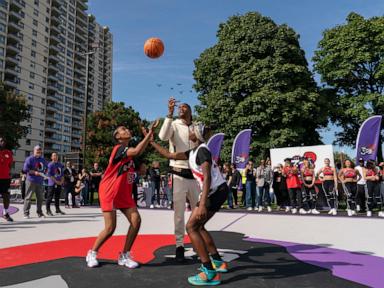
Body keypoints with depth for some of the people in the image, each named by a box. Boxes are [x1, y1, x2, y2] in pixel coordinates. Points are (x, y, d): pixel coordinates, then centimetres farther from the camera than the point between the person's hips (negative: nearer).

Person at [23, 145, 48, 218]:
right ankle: (26, 213, 4)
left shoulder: (43, 160, 14)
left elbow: (46, 167, 28)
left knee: (40, 197, 8)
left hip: (40, 181, 6)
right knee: (28, 197, -3)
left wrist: (44, 174, 12)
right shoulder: (29, 159, -4)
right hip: (31, 181, -5)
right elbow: (25, 169, -11)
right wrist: (34, 172, -20)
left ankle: (39, 212, 17)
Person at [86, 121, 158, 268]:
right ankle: (92, 253, 19)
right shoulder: (119, 148, -15)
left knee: (136, 220, -6)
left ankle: (124, 256, 6)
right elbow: (137, 151, -32)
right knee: (110, 228, -7)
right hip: (109, 192, -8)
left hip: (124, 193, 8)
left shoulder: (128, 151, 12)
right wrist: (149, 133, -29)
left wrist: (148, 137, 6)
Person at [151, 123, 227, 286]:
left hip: (217, 191, -10)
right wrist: (151, 142, 26)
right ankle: (218, 262, 24)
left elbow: (207, 178, -25)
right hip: (216, 192, 10)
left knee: (191, 227, -8)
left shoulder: (202, 150, -15)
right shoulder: (193, 153, 14)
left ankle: (210, 273, -7)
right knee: (198, 226, 17)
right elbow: (170, 155, 21)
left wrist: (202, 204, -31)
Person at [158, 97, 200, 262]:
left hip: (194, 174, 4)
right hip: (179, 174, -4)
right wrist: (170, 113, -26)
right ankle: (179, 245, 11)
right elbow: (163, 137, -23)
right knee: (179, 211, 0)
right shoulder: (174, 125, 0)